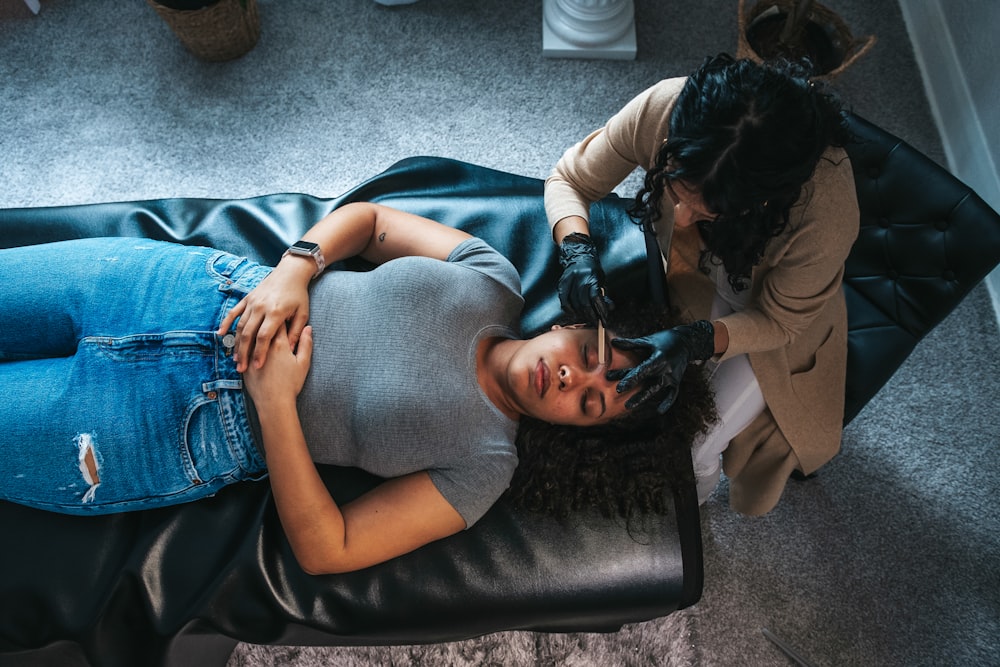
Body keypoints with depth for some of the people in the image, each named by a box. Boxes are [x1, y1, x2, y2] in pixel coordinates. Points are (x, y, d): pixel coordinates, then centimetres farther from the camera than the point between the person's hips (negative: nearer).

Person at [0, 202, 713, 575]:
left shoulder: (483, 466, -15)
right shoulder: (493, 279, -7)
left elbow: (326, 550, -15)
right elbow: (366, 215, 3)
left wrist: (273, 399, -24)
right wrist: (293, 269, -16)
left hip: (188, 429, -3)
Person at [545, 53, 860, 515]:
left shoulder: (826, 211, -41)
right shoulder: (663, 107, -35)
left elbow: (778, 322, -23)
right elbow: (569, 180, -19)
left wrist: (694, 343, -41)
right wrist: (578, 249, -39)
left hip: (768, 323, -3)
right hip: (687, 281, 3)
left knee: (689, 452, -7)